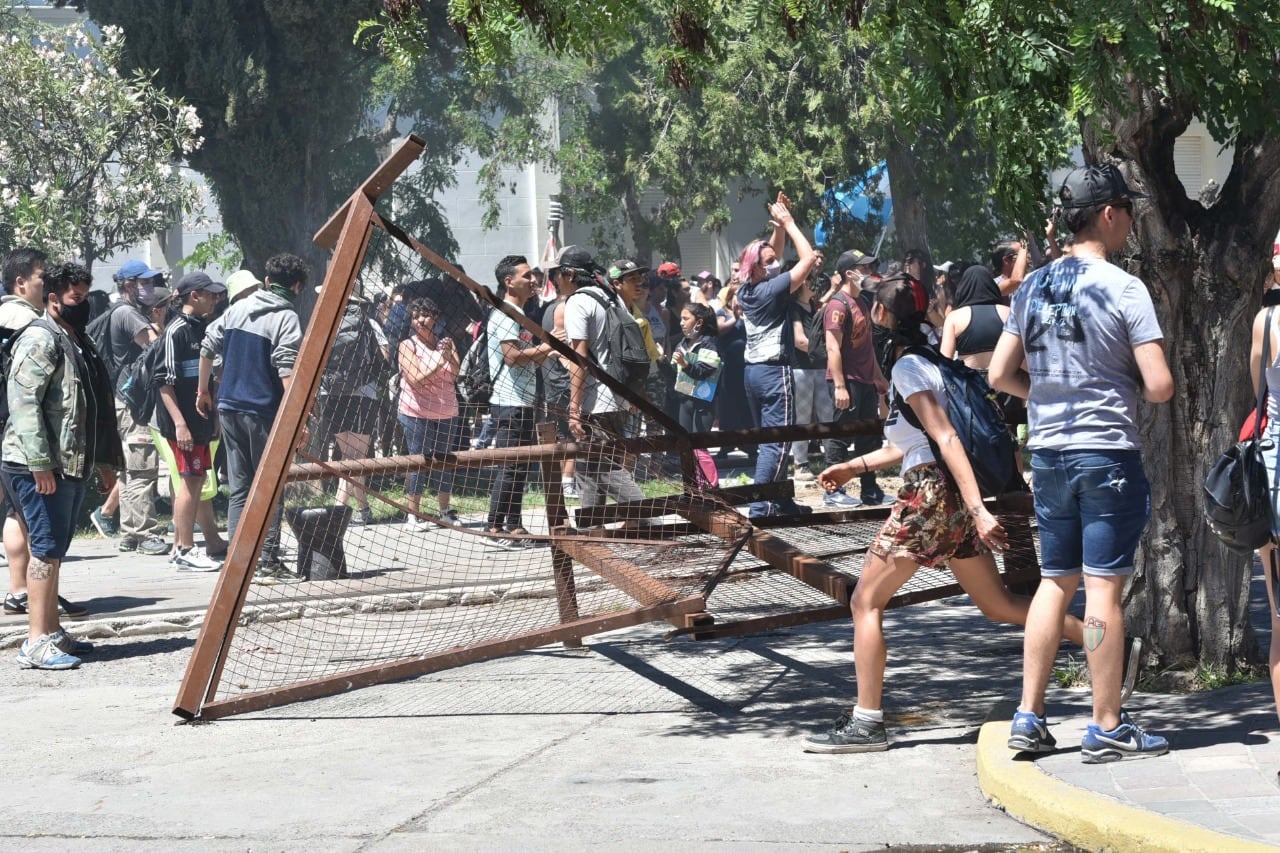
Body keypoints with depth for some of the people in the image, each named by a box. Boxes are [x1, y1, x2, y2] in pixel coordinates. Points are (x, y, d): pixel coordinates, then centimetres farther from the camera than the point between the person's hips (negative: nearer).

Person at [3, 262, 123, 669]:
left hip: (70, 467, 10)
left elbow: (93, 411, 28)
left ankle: (52, 633, 21)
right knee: (46, 549, -11)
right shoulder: (40, 339, -11)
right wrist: (40, 463, -25)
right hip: (40, 467, -10)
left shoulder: (77, 342, 21)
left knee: (53, 550, 14)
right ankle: (37, 643, -12)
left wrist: (104, 461, 26)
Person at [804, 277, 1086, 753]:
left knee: (866, 602, -2)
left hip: (929, 495, -9)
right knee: (997, 605, 13)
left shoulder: (907, 367, -11)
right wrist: (854, 467, 26)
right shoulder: (922, 362, 18)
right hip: (952, 497, 9)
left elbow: (945, 437, -20)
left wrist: (978, 508, -26)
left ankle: (866, 723, -2)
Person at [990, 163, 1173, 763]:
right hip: (1109, 453, -6)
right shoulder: (1124, 288, -11)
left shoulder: (1033, 287, 6)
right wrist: (1128, 389, 7)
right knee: (1104, 586, -1)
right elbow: (1160, 386, -14)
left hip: (1049, 453, 6)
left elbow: (1000, 375, 8)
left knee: (1054, 582, 14)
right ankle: (1107, 728, 4)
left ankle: (1028, 717, 14)